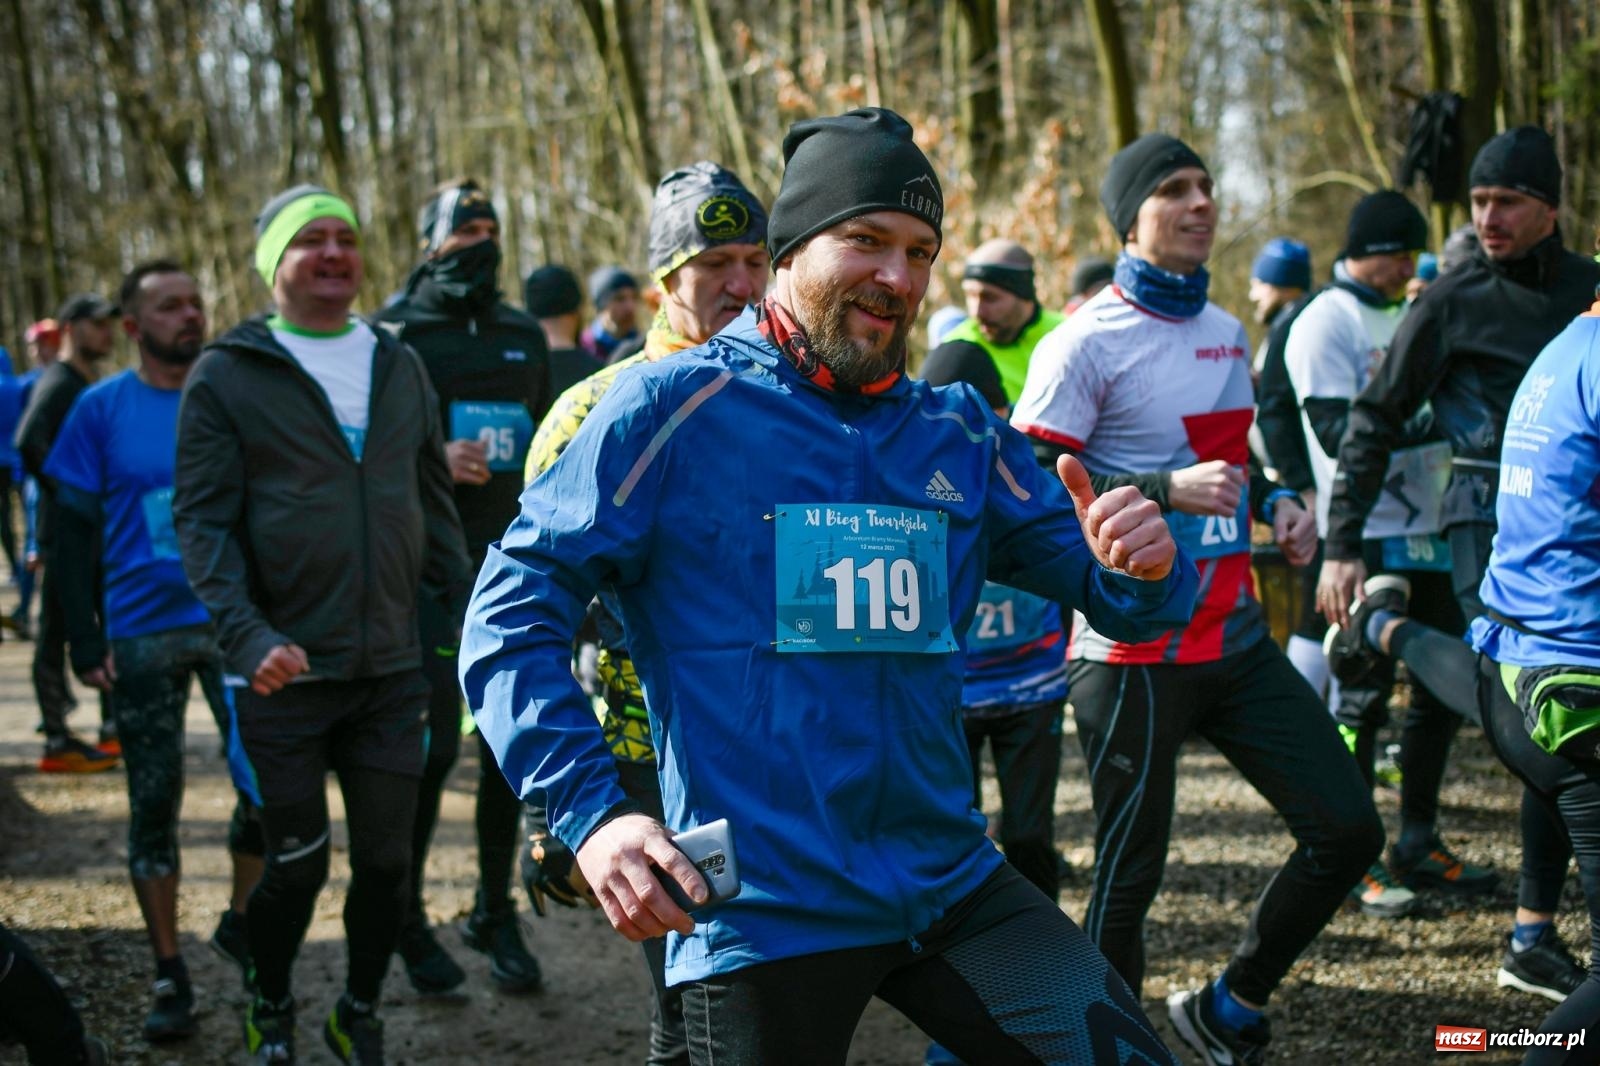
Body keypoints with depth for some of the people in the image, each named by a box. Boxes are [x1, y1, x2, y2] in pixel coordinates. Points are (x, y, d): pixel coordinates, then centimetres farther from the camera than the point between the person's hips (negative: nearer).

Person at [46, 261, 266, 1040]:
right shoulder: (101, 409, 0)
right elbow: (74, 533, 1)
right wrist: (85, 641, -6)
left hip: (235, 623, 1)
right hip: (141, 634, -1)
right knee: (154, 800, 5)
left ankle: (239, 919, 25)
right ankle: (169, 974, 15)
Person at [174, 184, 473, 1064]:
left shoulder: (399, 366, 11)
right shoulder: (227, 375, -2)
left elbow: (434, 504, 15)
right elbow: (202, 519, -8)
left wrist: (469, 616, 8)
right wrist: (248, 635, -21)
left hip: (392, 668, 4)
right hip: (286, 672, -3)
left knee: (386, 858, 8)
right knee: (296, 864, 6)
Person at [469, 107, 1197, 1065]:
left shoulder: (960, 434, 9)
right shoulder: (675, 408, -6)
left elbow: (1115, 596, 12)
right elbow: (515, 613, -9)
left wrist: (1144, 566, -13)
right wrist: (592, 812, -21)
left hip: (949, 879, 5)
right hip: (758, 911, -4)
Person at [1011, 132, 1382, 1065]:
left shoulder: (1227, 333, 14)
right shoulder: (1087, 342, -10)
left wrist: (1274, 502, 7)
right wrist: (1167, 490, -23)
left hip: (1236, 636, 7)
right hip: (1134, 651, -7)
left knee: (1348, 830, 5)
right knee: (1130, 874, 1)